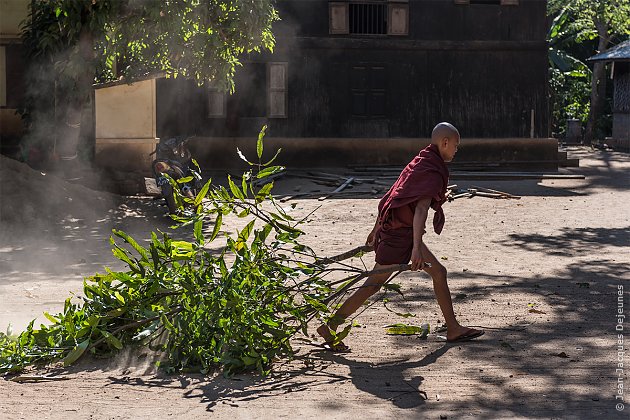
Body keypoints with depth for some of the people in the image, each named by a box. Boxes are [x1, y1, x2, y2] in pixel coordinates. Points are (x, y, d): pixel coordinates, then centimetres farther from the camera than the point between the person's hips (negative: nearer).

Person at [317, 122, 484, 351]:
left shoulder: (419, 162, 14)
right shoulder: (434, 172, -16)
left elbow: (391, 197, 18)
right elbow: (421, 208, -28)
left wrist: (377, 229, 24)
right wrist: (417, 247, -36)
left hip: (391, 227, 10)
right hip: (401, 234, -10)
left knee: (439, 272, 13)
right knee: (374, 283, -6)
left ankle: (453, 329, 17)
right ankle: (329, 328, 0)